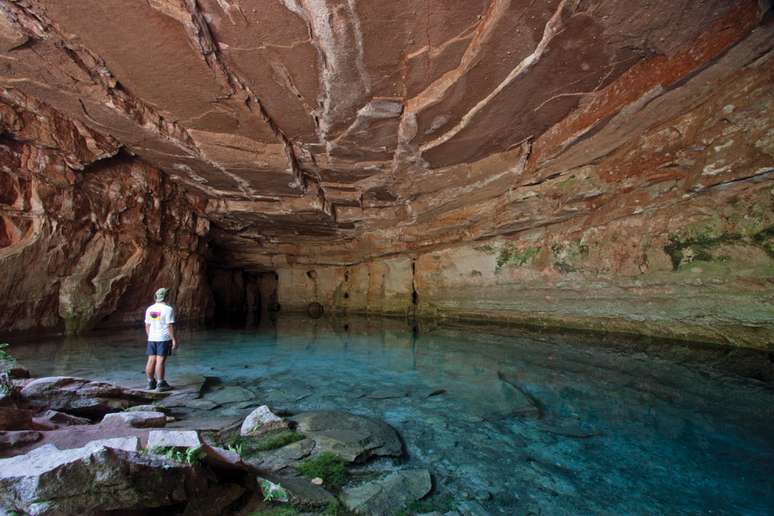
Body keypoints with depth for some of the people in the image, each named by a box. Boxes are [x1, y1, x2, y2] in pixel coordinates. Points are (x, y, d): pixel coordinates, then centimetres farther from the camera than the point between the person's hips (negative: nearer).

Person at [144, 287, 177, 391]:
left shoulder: (149, 309, 7)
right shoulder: (168, 309, -13)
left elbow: (147, 326, 11)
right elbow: (170, 326, -16)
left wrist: (150, 337, 20)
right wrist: (174, 339, -12)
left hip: (152, 339, 6)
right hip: (164, 339, -6)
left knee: (151, 361, 9)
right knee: (160, 361, -5)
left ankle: (151, 383, 15)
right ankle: (160, 384, -1)